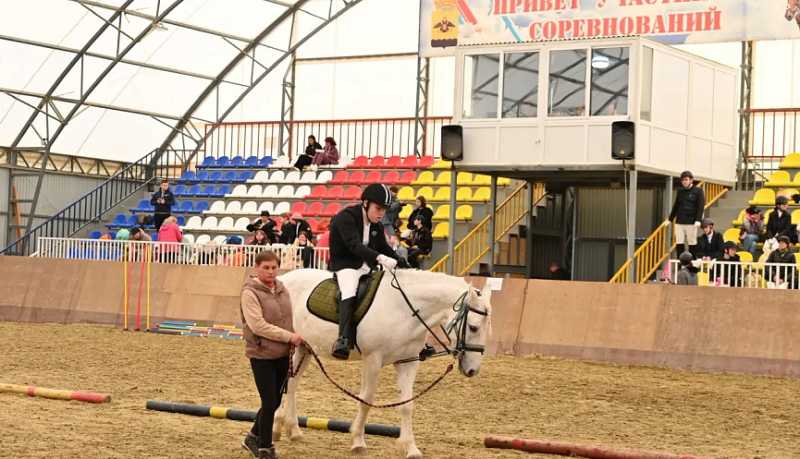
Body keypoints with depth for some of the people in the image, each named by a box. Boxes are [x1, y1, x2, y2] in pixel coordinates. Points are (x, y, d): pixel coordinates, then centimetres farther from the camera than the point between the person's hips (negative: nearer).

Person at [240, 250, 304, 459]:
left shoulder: (281, 289, 7)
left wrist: (293, 340, 5)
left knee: (275, 401, 15)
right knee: (269, 402, -1)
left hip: (282, 354, 7)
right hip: (262, 355, -7)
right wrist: (289, 336, -20)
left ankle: (253, 437, 34)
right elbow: (258, 325, -21)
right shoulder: (250, 292, -14)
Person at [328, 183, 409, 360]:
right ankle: (344, 340, -48)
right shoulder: (346, 218, -17)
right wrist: (379, 258, -45)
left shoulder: (376, 225, 9)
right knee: (349, 293, -36)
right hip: (344, 265, -8)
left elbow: (385, 248, 17)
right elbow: (354, 245, -31)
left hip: (367, 265, 8)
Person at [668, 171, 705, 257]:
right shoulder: (680, 191, 12)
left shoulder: (698, 191, -1)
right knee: (679, 243, 0)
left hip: (691, 222, -4)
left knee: (692, 243, -1)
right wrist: (670, 219, 17)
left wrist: (698, 220, -19)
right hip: (679, 222, 4)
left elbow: (701, 206, -8)